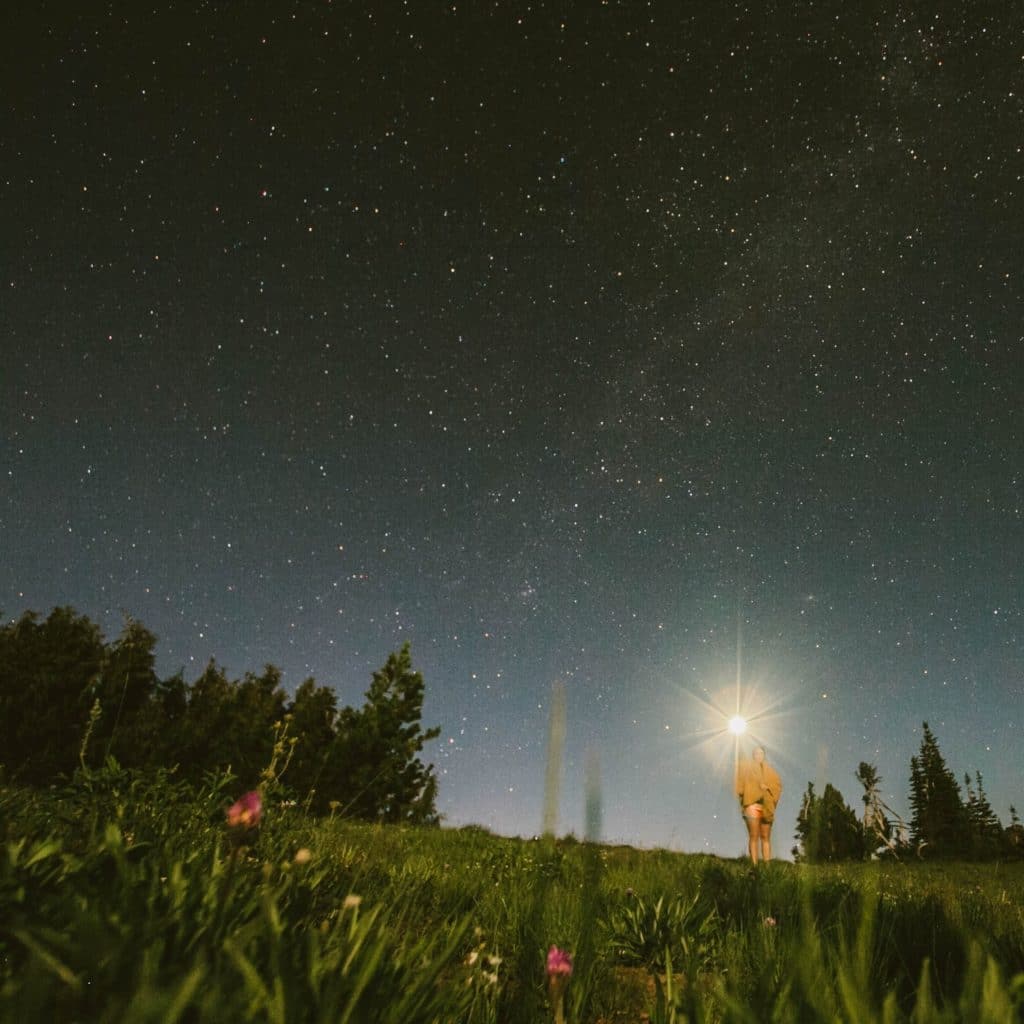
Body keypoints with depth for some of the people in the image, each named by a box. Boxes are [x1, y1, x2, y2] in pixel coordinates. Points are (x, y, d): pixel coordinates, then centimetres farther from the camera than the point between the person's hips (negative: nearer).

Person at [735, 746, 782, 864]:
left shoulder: (768, 769, 20)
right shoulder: (745, 766, 10)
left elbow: (778, 783, 9)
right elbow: (740, 783, 2)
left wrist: (767, 786, -7)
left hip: (767, 807, 3)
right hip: (751, 804, -3)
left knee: (766, 837, 3)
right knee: (753, 836, -8)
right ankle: (755, 865, -9)